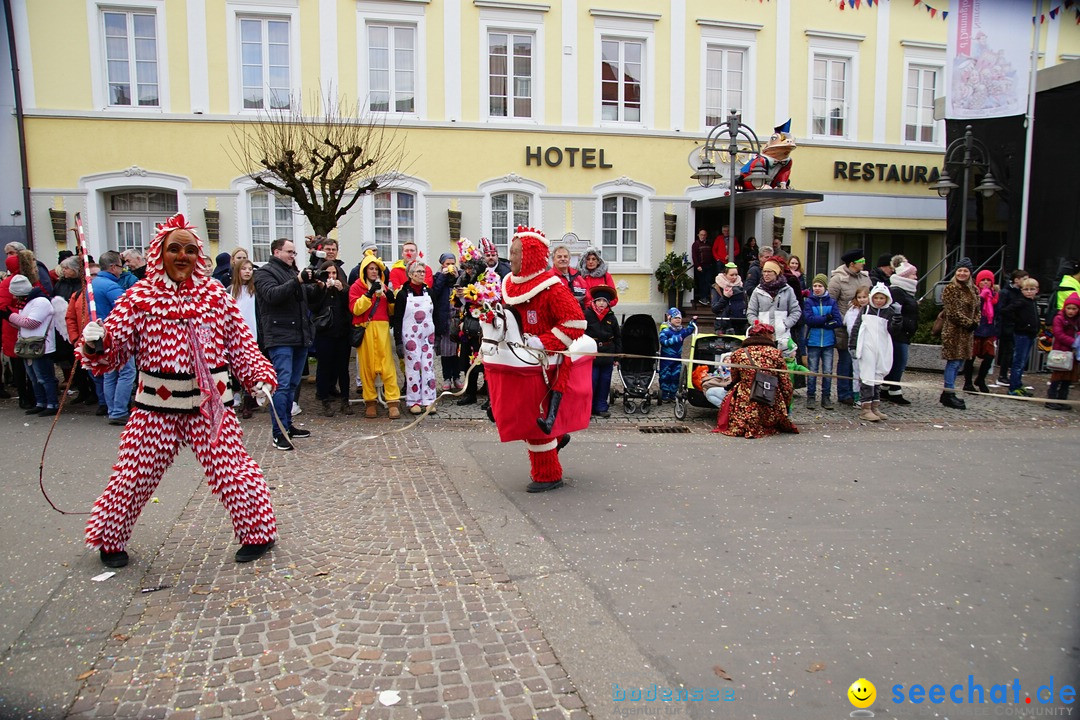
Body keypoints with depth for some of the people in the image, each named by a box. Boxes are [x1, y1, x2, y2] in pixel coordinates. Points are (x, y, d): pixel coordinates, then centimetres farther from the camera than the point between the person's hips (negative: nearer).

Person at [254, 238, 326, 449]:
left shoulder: (294, 272, 22)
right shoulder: (265, 272, -1)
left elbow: (311, 297, 22)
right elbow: (272, 295, -19)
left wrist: (319, 287, 1)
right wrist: (297, 281, -24)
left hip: (300, 336, 8)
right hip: (280, 337, -8)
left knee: (293, 384, 14)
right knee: (282, 384, -12)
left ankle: (287, 425, 24)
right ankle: (279, 433, -10)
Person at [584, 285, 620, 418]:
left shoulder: (611, 317, 7)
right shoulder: (587, 315, -5)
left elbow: (618, 337, 13)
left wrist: (617, 356, 10)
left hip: (607, 356, 4)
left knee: (605, 382, 9)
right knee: (591, 381, -4)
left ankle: (601, 407, 20)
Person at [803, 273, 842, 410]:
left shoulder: (832, 302, 4)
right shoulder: (808, 302, 0)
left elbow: (838, 321, -6)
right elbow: (809, 320, -13)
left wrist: (819, 322, -13)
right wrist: (826, 319, -11)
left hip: (828, 342, 1)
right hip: (813, 341, -1)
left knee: (828, 371, 6)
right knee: (812, 371, 4)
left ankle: (826, 397, 15)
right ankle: (811, 397, 12)